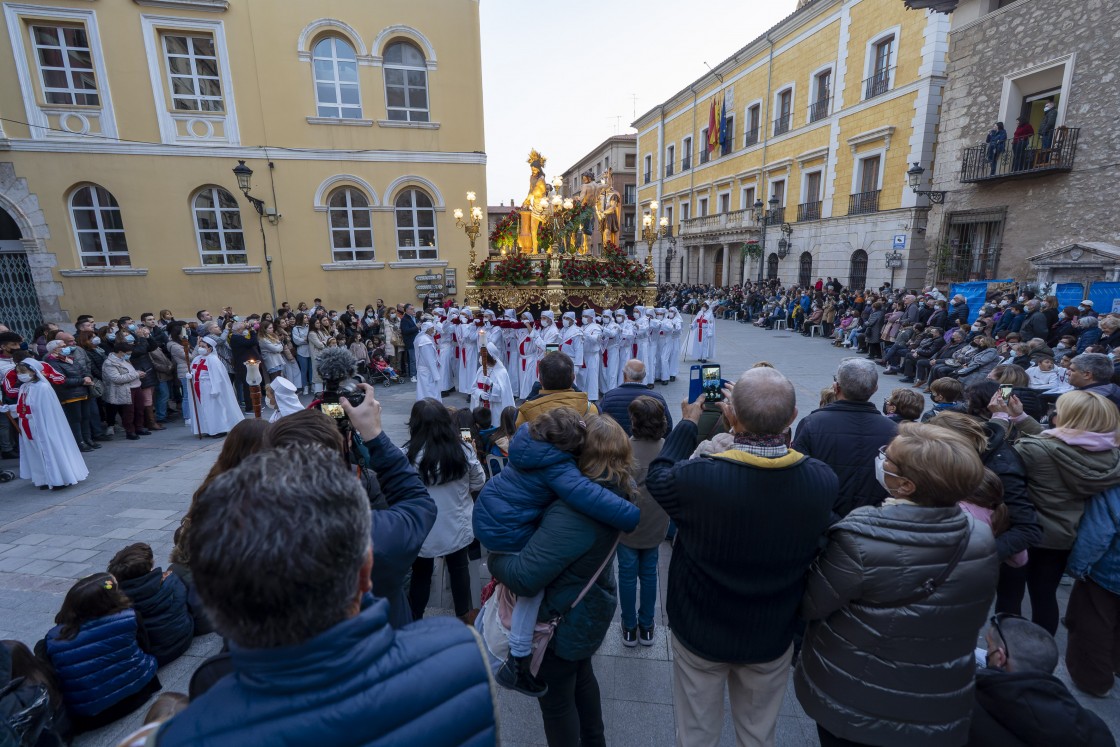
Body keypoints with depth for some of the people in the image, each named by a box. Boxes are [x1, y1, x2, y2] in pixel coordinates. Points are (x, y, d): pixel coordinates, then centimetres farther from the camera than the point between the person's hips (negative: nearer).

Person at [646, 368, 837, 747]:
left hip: (700, 632, -2)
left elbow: (658, 477, -10)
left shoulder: (696, 478, -34)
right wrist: (758, 420, 1)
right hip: (772, 637, 3)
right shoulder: (824, 480, -24)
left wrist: (688, 424, -1)